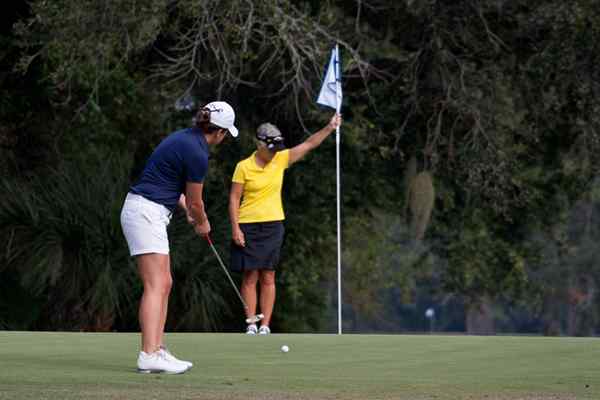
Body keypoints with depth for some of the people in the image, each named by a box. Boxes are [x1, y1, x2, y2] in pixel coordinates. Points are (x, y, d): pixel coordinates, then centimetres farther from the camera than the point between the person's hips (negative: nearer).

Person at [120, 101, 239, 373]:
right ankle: (149, 355, -22)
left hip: (149, 213, 10)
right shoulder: (197, 154, -15)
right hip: (147, 214, -10)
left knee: (163, 285, 9)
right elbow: (195, 202, -4)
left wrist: (189, 212, 20)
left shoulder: (183, 138, 13)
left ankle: (158, 351, 7)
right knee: (156, 286, -14)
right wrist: (202, 223, 15)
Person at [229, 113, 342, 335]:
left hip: (273, 226, 3)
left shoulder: (281, 160, 4)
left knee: (268, 277, 2)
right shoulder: (244, 167, -6)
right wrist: (235, 228, -10)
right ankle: (251, 325, 0)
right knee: (250, 277, -2)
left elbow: (308, 144, 3)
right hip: (248, 227, -3)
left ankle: (265, 326, 3)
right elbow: (234, 198, -4)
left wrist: (329, 128, -8)